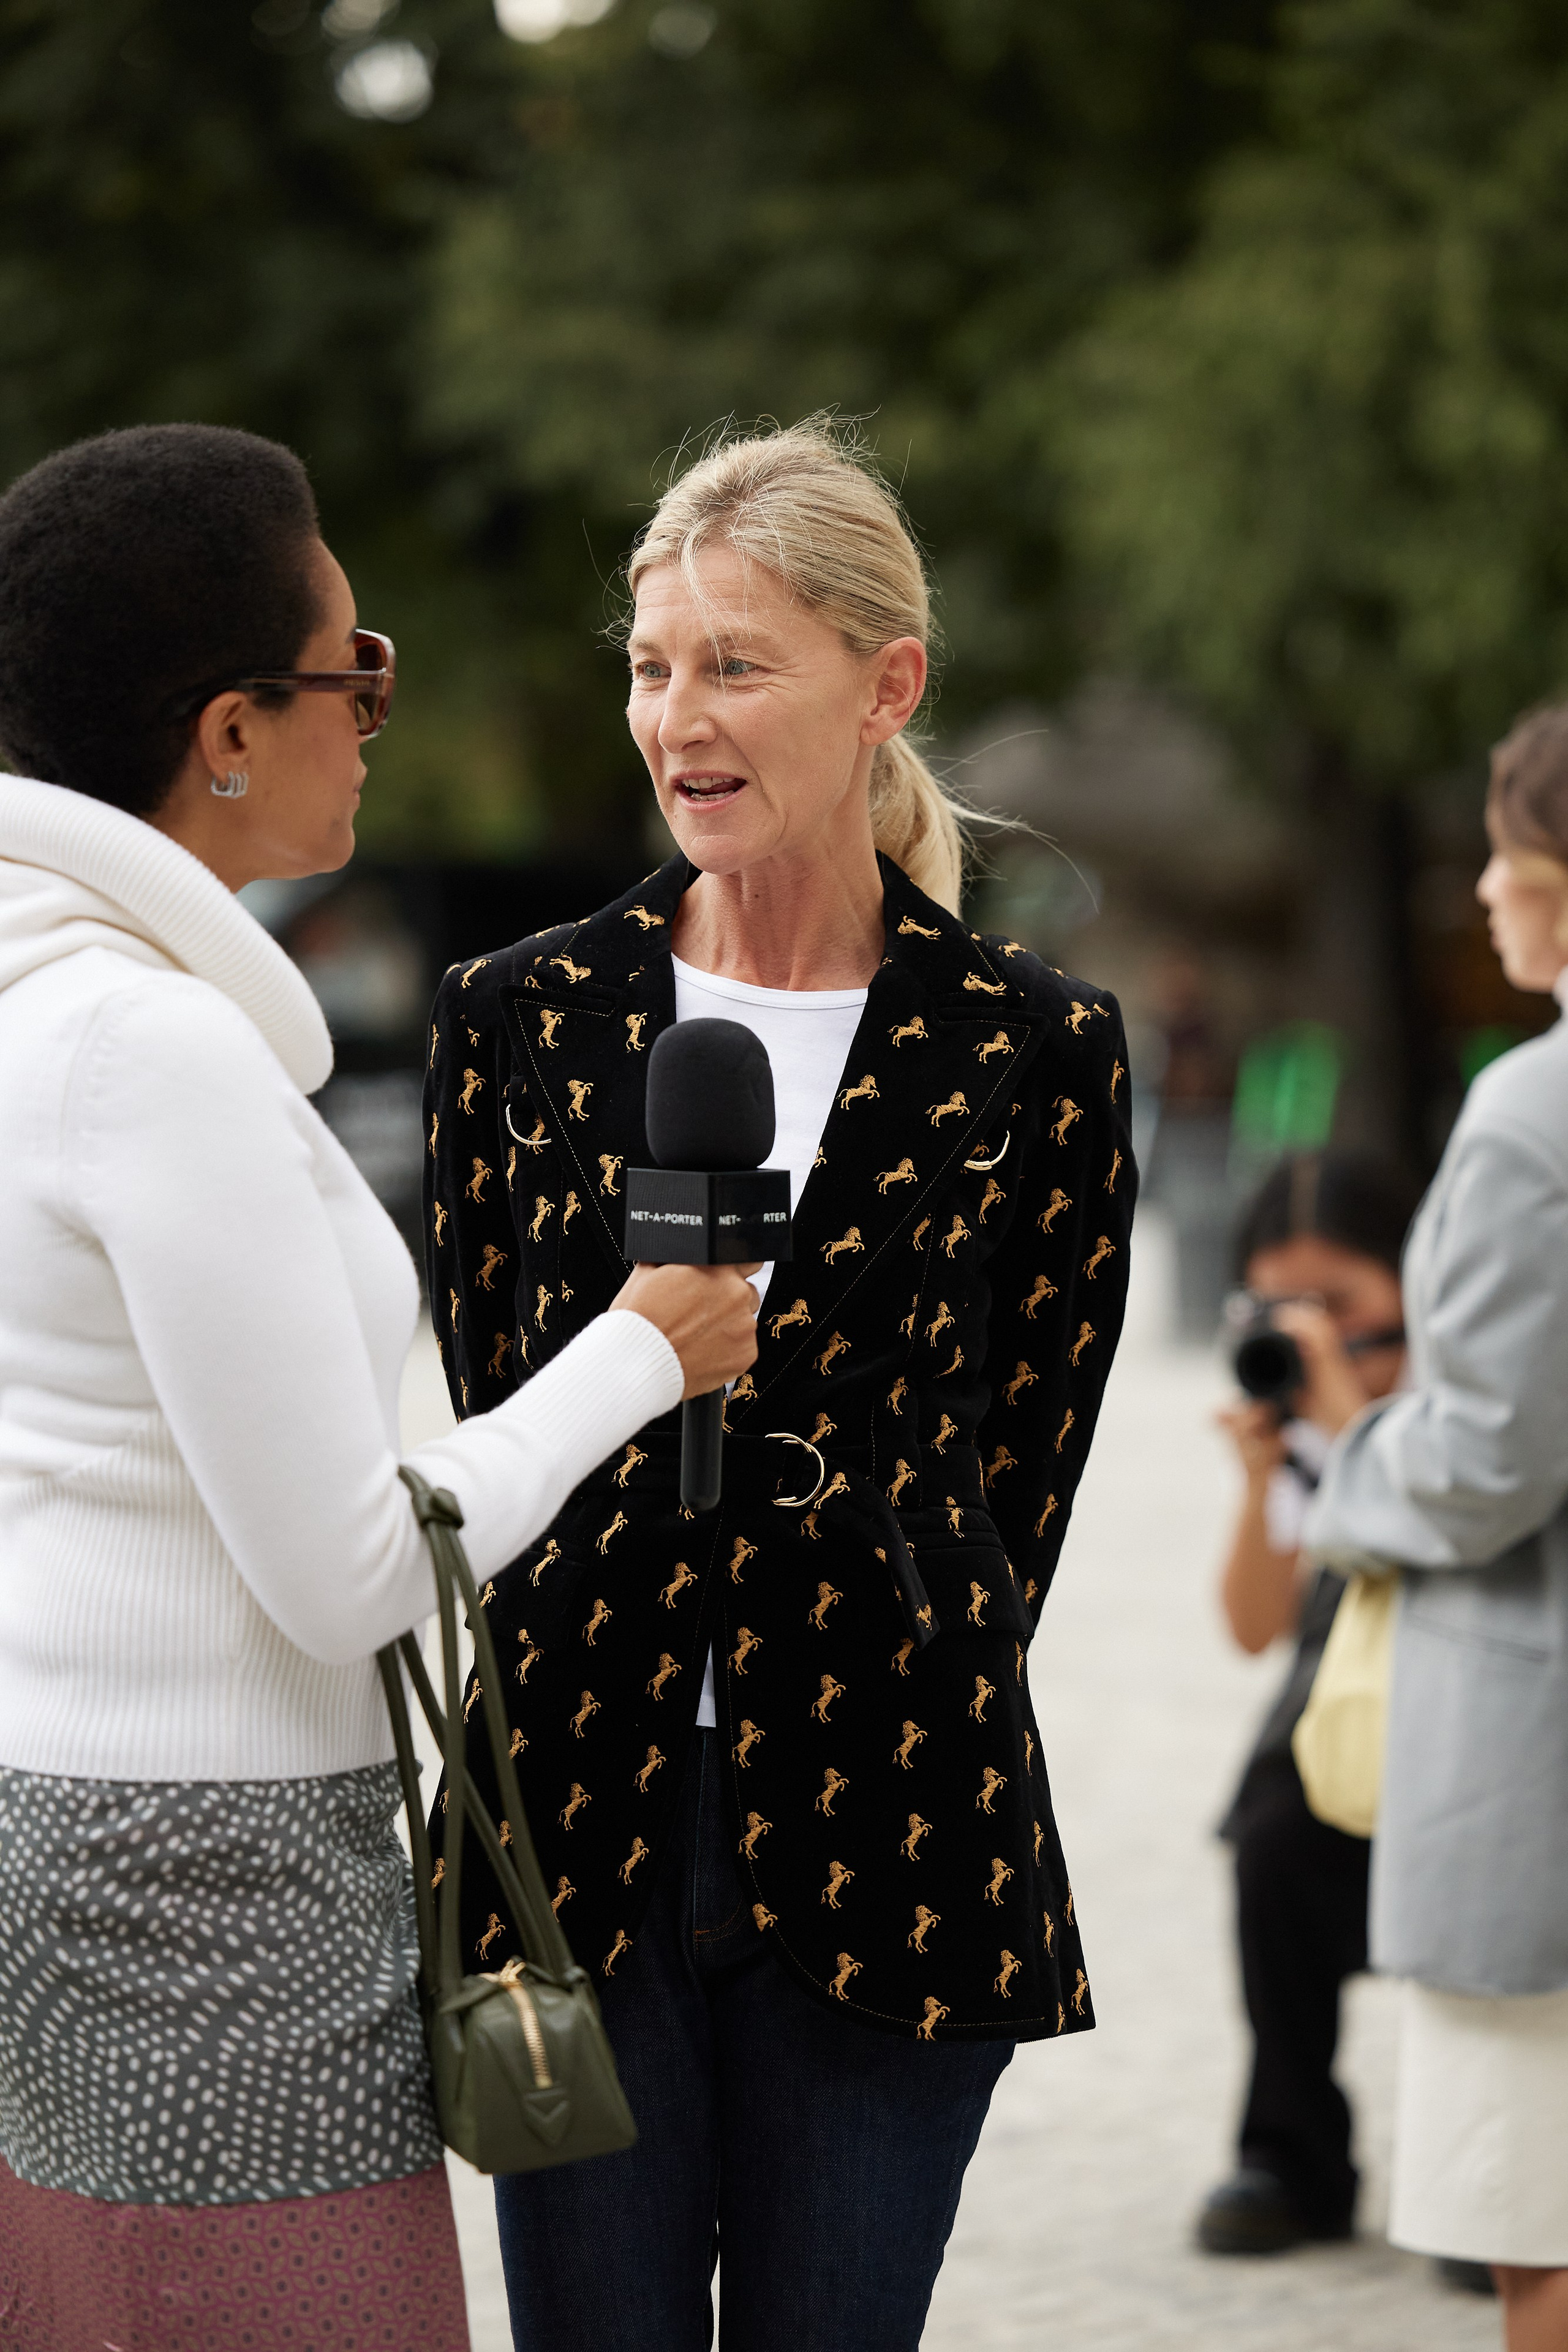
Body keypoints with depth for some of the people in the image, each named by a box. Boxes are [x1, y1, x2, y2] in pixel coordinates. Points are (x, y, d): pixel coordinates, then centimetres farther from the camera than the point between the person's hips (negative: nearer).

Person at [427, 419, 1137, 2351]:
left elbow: (1022, 1456, 5)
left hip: (882, 1832, -1)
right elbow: (485, 1403, 11)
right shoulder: (527, 1016, 4)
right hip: (577, 1815, 1)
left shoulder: (1034, 1050, -1)